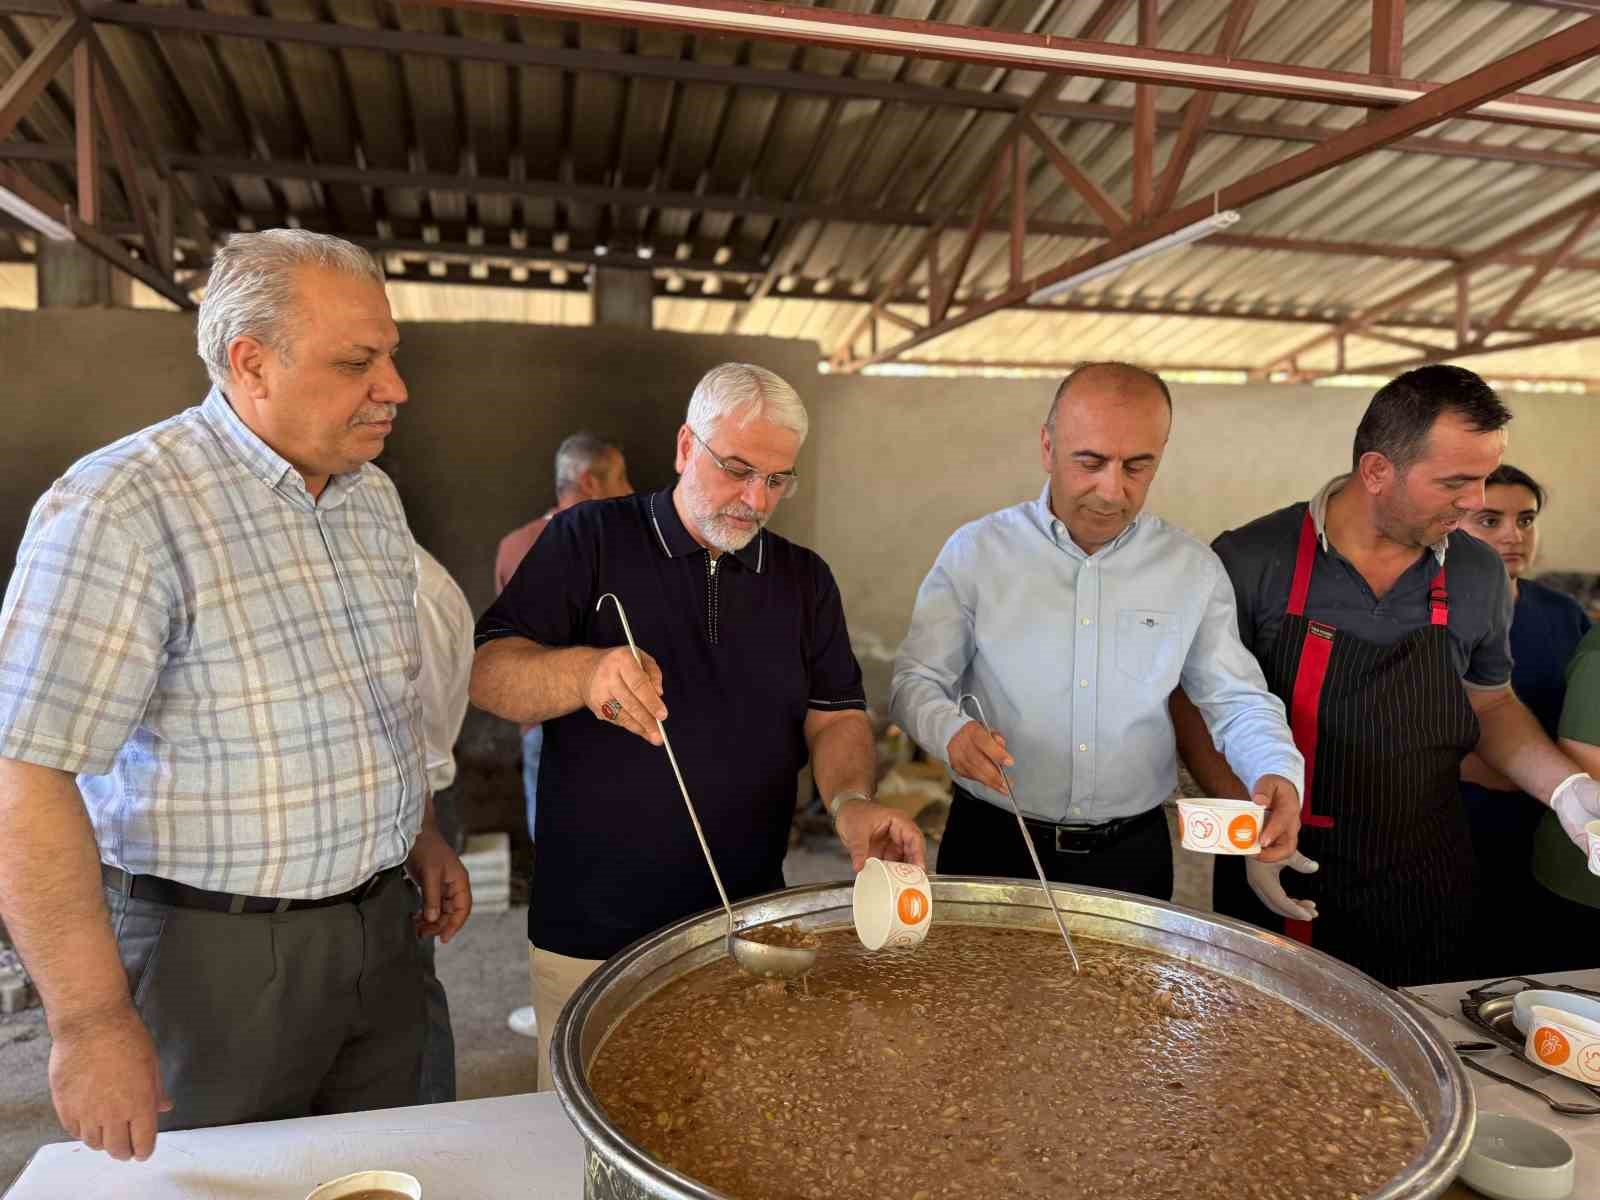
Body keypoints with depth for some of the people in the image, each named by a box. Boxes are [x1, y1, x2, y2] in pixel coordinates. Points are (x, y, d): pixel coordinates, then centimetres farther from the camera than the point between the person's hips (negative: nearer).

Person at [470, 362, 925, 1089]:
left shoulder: (805, 579, 7)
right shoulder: (587, 540, -4)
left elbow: (837, 714, 4)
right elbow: (485, 673, -10)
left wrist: (851, 800, -17)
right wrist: (582, 673, -31)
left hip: (748, 926, 3)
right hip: (592, 935, -2)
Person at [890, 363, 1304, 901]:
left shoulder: (1195, 570, -1)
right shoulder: (975, 551, -7)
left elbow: (1238, 700, 3)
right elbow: (916, 680, -4)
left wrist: (1278, 772, -17)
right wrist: (951, 730, -26)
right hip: (993, 846, -1)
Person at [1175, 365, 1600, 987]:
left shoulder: (1480, 574, -1)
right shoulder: (1250, 561, -14)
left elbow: (1491, 703, 14)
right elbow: (1196, 702, -7)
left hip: (1425, 889, 4)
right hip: (1282, 885, -3)